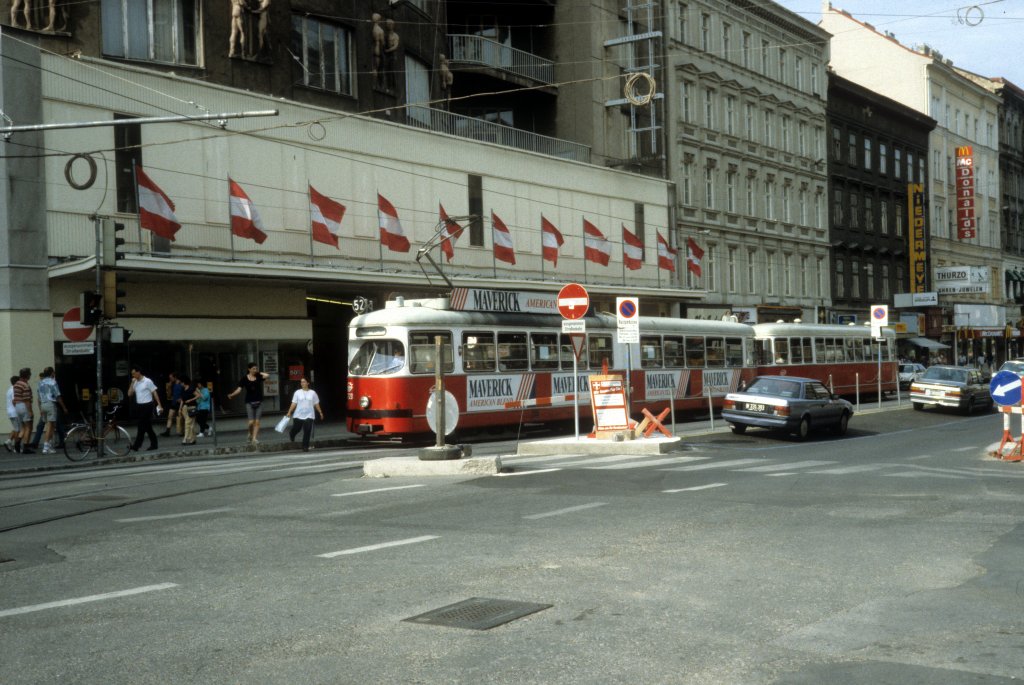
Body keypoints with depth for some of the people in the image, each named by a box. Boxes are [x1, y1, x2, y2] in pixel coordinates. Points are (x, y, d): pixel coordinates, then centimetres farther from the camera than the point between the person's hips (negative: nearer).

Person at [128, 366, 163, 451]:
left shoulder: (147, 381, -8)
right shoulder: (135, 383, 11)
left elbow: (155, 393, -7)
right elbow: (129, 394, 7)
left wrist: (159, 405, -11)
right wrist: (132, 383, -4)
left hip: (147, 405, -7)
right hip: (140, 406, 7)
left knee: (142, 426, -7)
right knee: (147, 426, 8)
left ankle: (137, 445, -7)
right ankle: (153, 444, 13)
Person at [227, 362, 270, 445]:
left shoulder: (259, 376, 3)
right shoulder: (244, 378, -2)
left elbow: (267, 376, -14)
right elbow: (239, 389, -6)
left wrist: (259, 373, -3)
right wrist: (232, 395, -21)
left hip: (259, 402, 2)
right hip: (249, 402, -2)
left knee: (257, 421, -1)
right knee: (251, 421, -9)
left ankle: (254, 438, 4)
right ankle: (250, 434, 19)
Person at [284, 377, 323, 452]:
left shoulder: (312, 393, 5)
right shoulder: (297, 392, 2)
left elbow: (316, 404, 11)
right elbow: (294, 403, -1)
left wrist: (320, 412, 9)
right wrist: (289, 412, -9)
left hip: (309, 416, 0)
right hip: (298, 415, 0)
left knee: (307, 432, -6)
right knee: (296, 429, 12)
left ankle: (305, 447, 1)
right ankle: (291, 435, 47)